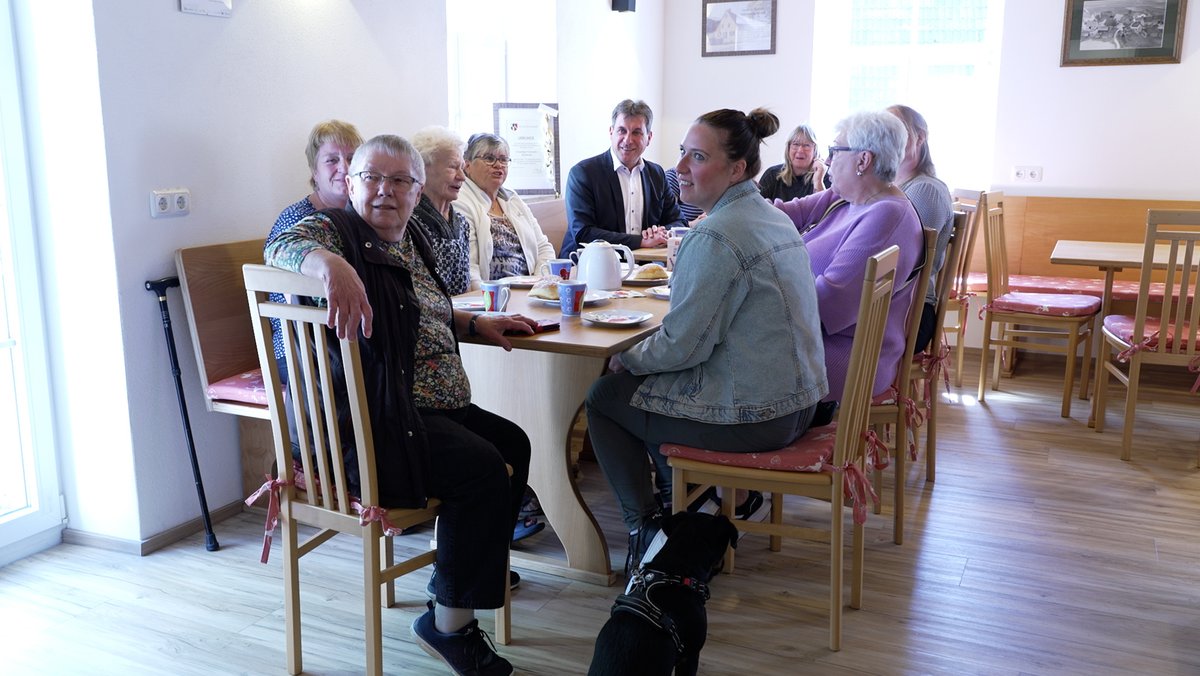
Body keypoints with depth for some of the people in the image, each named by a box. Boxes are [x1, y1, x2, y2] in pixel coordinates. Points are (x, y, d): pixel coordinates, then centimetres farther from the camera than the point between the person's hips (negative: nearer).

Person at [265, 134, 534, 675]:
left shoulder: (412, 241, 17)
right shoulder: (338, 231, -8)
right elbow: (283, 246, -31)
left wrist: (476, 322, 19)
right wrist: (331, 263, -51)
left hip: (440, 406, 10)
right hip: (372, 424, -10)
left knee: (514, 445, 13)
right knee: (483, 469, -23)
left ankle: (482, 567, 29)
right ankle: (451, 623, -7)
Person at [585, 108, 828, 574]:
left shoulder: (716, 236, -22)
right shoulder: (774, 218, 8)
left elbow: (682, 345, -21)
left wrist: (628, 358, -2)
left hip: (752, 418, -9)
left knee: (604, 396, 9)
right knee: (648, 381, 28)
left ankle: (644, 526, 15)